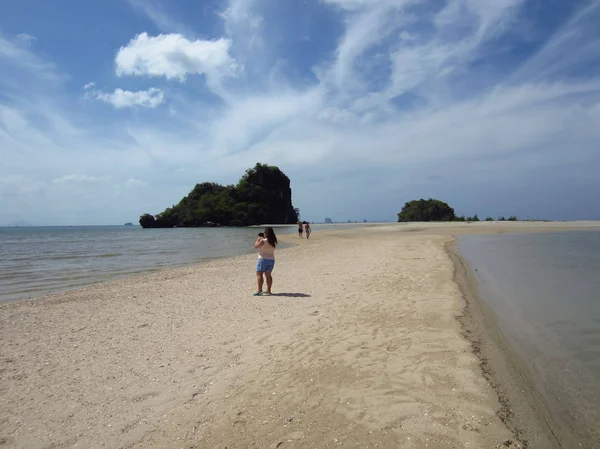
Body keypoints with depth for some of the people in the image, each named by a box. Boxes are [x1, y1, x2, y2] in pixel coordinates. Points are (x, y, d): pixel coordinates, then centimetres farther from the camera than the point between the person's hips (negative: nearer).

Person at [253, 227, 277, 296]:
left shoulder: (263, 241, -16)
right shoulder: (274, 242, 3)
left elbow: (256, 246, -5)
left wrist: (258, 239, 9)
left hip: (263, 259, -6)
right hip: (271, 260, 7)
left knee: (259, 274, -1)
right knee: (268, 275, 12)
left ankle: (259, 290, -8)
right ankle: (268, 291, 13)